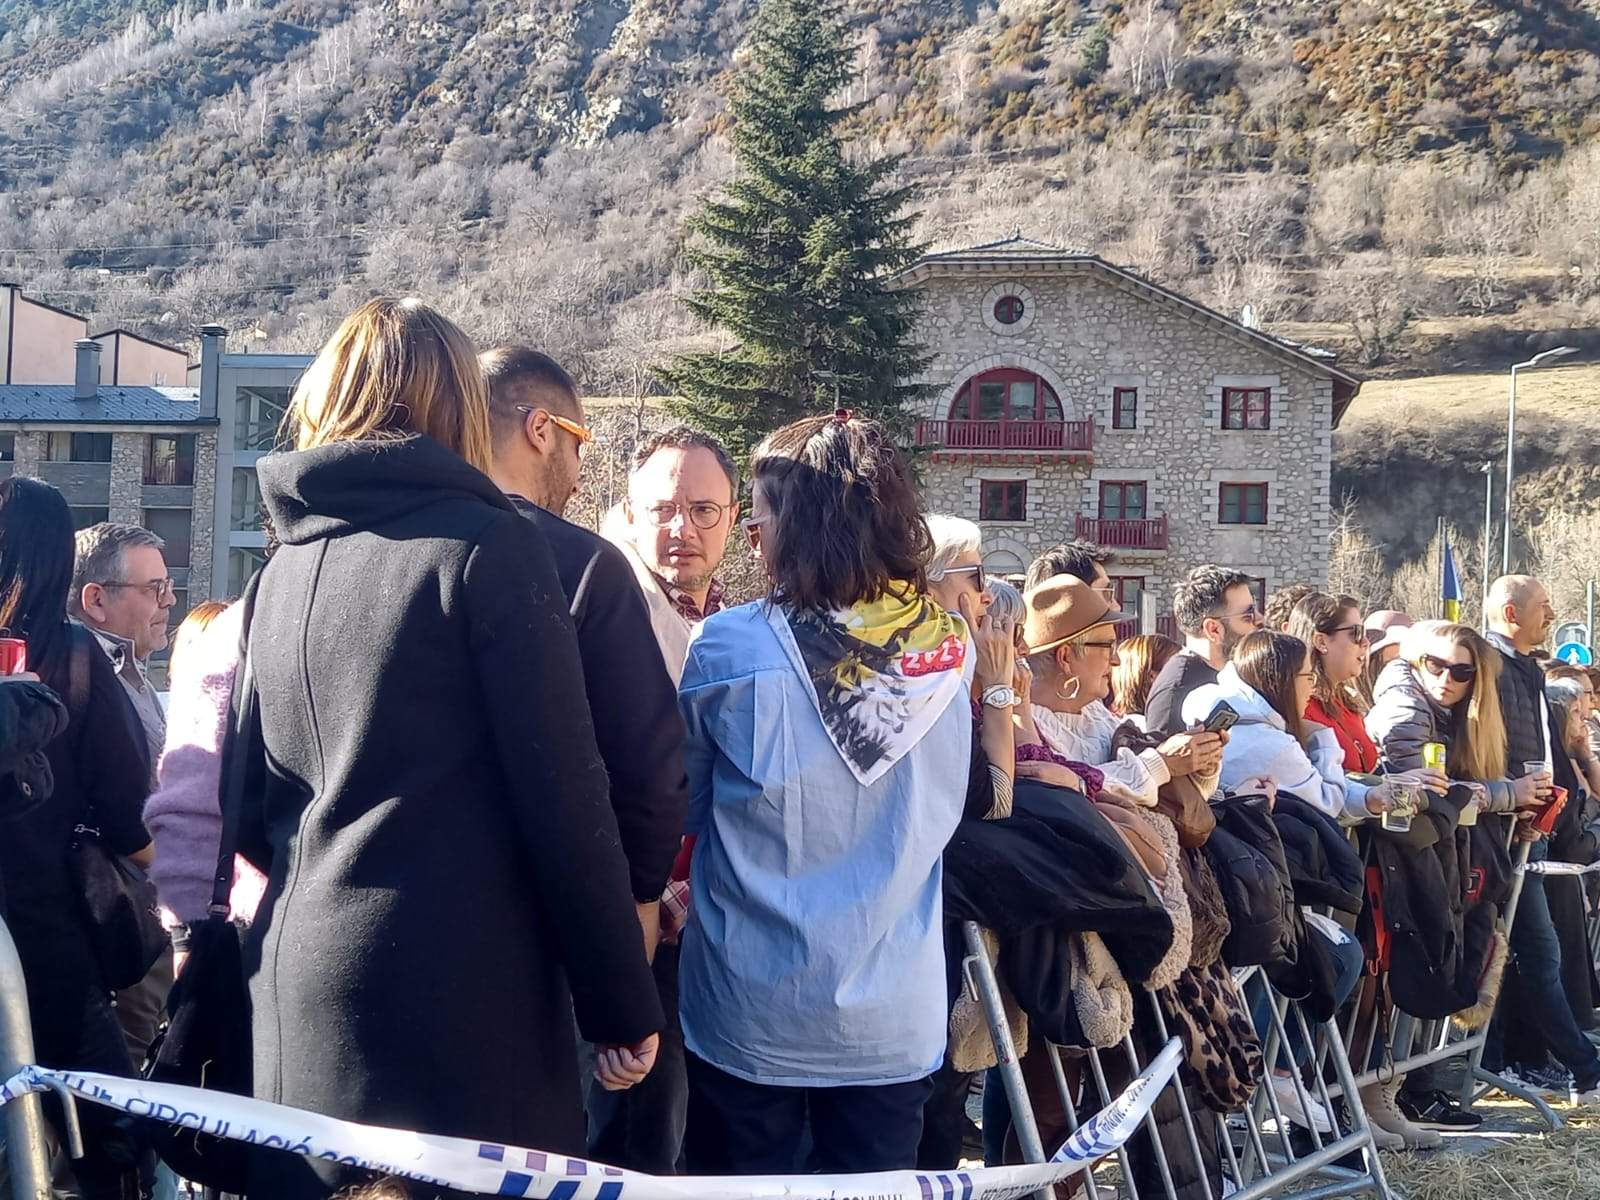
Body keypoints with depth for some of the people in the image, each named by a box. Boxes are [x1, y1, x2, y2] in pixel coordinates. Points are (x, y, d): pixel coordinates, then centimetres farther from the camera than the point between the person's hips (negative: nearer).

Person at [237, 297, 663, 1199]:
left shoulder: (283, 568, 11)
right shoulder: (487, 548, -9)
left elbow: (251, 804, 17)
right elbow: (563, 795, -12)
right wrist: (623, 1001, -5)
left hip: (296, 982, 7)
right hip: (454, 989, -6)